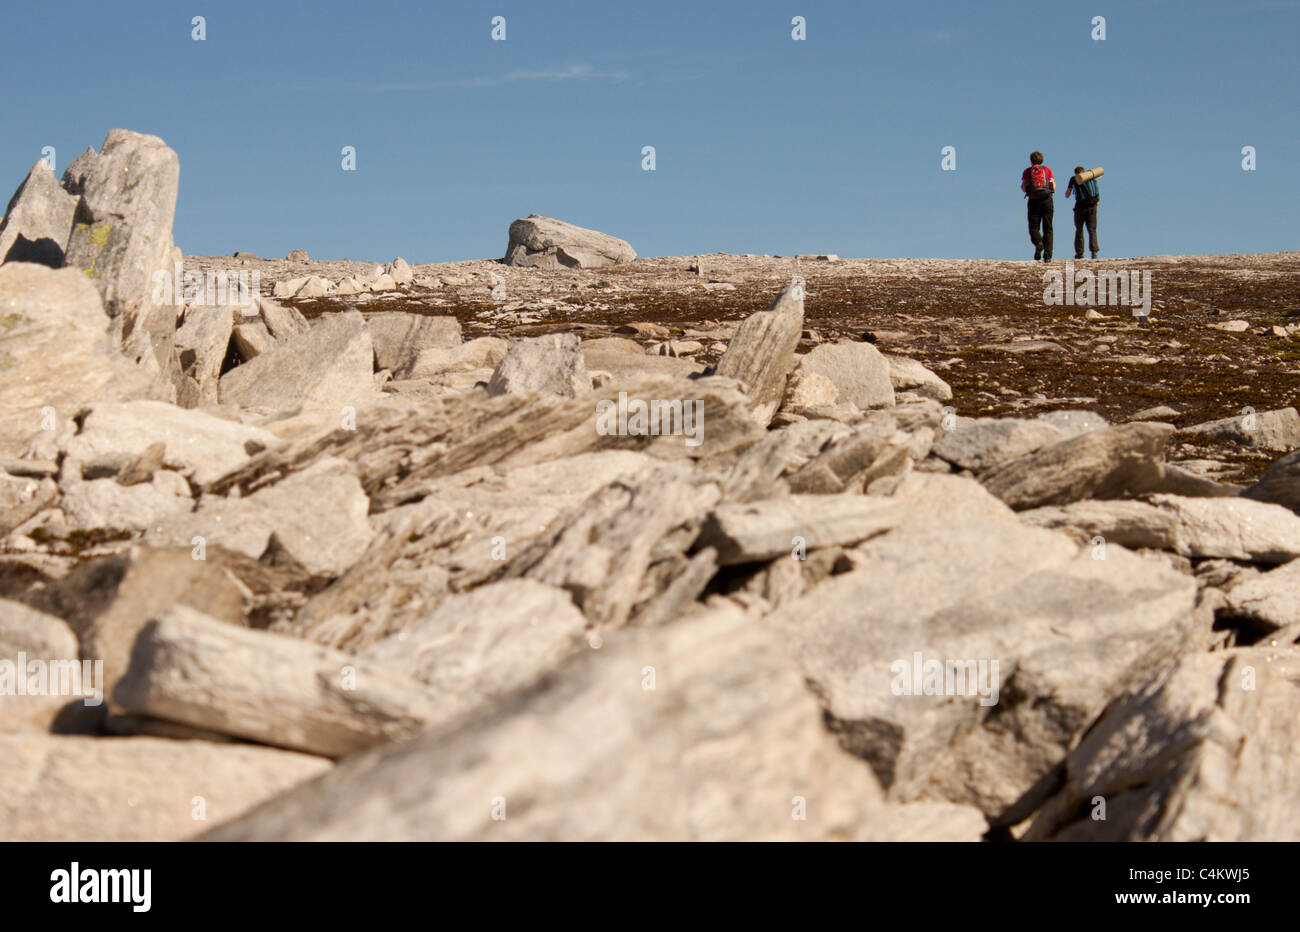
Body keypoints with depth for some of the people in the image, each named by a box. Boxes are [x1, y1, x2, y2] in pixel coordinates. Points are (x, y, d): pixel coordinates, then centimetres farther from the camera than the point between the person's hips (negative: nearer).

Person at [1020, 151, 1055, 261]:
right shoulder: (1047, 170, 11)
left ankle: (1038, 243, -27)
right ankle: (1047, 255, -4)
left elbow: (1023, 188, 0)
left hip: (1034, 201, -1)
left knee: (1033, 227, 5)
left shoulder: (1027, 172, 9)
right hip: (1047, 200, 1)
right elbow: (1054, 187, 7)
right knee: (1047, 228, 4)